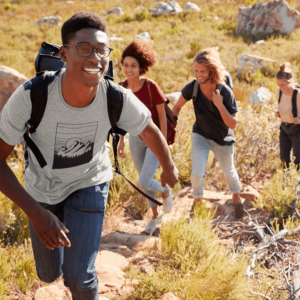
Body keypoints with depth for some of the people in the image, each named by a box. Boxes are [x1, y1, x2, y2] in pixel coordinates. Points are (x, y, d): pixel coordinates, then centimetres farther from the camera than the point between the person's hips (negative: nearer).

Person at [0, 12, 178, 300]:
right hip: (42, 189, 1)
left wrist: (169, 168, 12)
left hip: (89, 183, 0)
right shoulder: (30, 96, -35)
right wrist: (34, 212, -36)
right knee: (49, 274, 18)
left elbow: (150, 131, -6)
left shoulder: (118, 99, -29)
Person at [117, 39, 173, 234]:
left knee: (144, 182, -12)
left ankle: (166, 191, 23)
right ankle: (156, 214, 38)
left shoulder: (151, 87, -22)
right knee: (144, 180, 16)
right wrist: (121, 141, 8)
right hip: (135, 138, 5)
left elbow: (162, 115, -15)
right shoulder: (122, 88, -7)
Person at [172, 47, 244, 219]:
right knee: (197, 173, -8)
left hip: (222, 139, -1)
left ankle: (237, 199, 46)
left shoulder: (225, 92, -28)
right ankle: (197, 202, 20)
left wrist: (219, 105, -38)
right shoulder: (192, 88, -21)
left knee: (229, 172, 18)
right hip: (200, 136, 1)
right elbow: (178, 107, -3)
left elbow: (233, 124, -26)